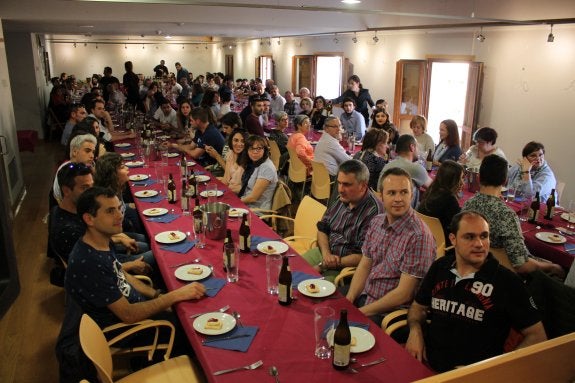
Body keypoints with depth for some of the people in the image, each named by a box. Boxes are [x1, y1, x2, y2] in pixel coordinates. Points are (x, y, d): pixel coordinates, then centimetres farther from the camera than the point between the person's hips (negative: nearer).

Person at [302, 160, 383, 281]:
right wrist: (326, 254, -9)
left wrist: (323, 266, -19)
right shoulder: (342, 199, 1)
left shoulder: (374, 212, -23)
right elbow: (322, 228, 12)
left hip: (346, 267, -7)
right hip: (324, 252, 8)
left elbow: (364, 257, -24)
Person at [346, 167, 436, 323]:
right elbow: (364, 266, 9)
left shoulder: (419, 236, -21)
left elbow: (403, 294, -20)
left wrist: (361, 312, -16)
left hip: (389, 312, -7)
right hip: (363, 295, 7)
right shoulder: (376, 222, 3)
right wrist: (348, 300, -5)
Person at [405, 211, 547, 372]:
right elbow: (418, 306, 19)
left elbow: (537, 336, -1)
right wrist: (415, 330, -2)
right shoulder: (440, 267, 6)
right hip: (426, 360, 4)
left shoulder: (507, 282, -6)